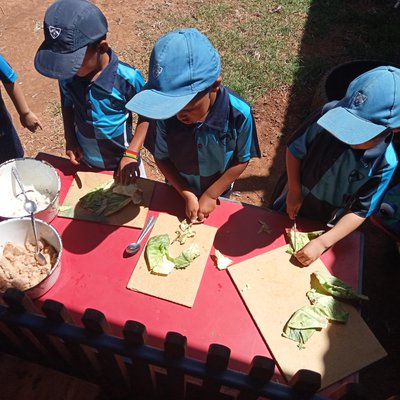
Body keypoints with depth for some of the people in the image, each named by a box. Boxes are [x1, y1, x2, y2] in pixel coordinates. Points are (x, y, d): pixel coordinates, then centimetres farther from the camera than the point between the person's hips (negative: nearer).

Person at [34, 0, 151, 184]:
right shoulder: (67, 75, -18)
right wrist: (69, 139, -8)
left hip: (120, 162, -3)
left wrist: (131, 154, -21)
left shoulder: (127, 78, -30)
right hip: (84, 160, 4)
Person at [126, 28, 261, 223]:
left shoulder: (239, 114, -34)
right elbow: (161, 157, -15)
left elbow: (241, 160, -18)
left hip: (217, 195, 0)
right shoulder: (167, 112, -31)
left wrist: (210, 195, -15)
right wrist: (187, 195, -17)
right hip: (178, 192, 1)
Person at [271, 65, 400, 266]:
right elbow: (295, 149, -14)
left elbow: (360, 211, -22)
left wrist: (322, 242, -29)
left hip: (324, 225, 0)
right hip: (290, 206, 1)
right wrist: (294, 190, -20)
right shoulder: (330, 113, -30)